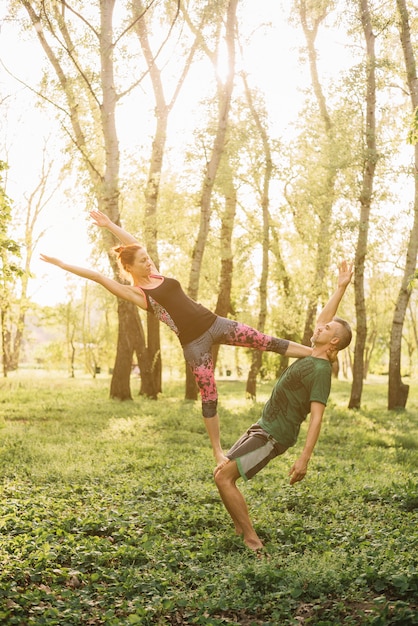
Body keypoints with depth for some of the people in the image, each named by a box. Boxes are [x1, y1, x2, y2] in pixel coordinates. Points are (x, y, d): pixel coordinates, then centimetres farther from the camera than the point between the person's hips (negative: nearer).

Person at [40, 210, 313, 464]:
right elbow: (99, 277, -13)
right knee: (209, 396, -1)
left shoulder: (155, 274, 11)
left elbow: (135, 245, 21)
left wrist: (109, 224, 22)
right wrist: (61, 264, -14)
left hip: (214, 323, 6)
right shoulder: (136, 293, -7)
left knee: (270, 342, 3)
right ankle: (218, 451, 12)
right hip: (194, 342, -6)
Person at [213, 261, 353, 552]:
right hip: (263, 427, 10)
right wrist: (342, 287, 23)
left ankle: (253, 542, -13)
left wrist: (304, 459, -30)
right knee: (221, 473, 11)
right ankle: (243, 534, 14)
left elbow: (316, 418, -24)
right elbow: (323, 317, 22)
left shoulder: (321, 370, -17)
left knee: (224, 476, -17)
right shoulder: (314, 358, 9)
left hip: (273, 436, -10)